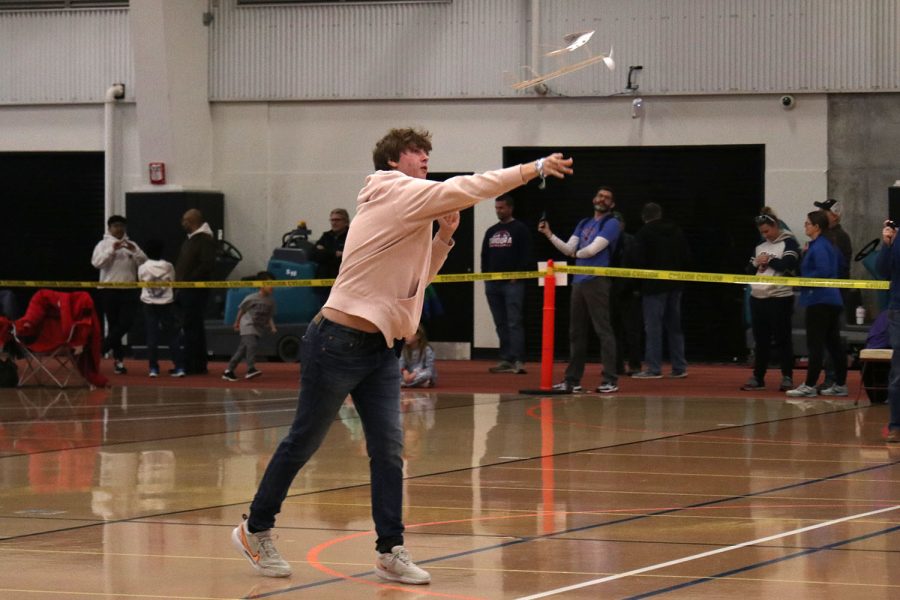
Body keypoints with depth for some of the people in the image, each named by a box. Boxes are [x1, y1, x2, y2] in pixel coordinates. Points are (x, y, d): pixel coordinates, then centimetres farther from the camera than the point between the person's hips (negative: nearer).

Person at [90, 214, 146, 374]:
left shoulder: (131, 245, 14)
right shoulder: (103, 244, 5)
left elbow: (144, 263, 5)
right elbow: (96, 262, -11)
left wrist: (134, 251, -12)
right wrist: (112, 250, -17)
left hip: (129, 290, 2)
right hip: (109, 289, -2)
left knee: (126, 322, -11)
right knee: (113, 324, 1)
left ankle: (102, 349, 1)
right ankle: (118, 359, 6)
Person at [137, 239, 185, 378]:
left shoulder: (143, 268, -5)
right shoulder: (168, 267, -2)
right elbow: (173, 282, 8)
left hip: (150, 304, -1)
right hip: (167, 304, 1)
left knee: (152, 336, 3)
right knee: (171, 336, 4)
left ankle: (153, 368, -1)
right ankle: (179, 367, -1)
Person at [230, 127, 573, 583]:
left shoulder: (409, 208, 16)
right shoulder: (393, 193, -12)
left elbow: (417, 277, 22)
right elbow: (466, 189, -21)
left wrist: (444, 236, 8)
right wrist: (535, 168, -18)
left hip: (379, 349, 9)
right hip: (338, 341, -9)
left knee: (388, 450, 0)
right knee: (303, 443, 3)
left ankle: (390, 551, 1)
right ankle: (255, 531, 16)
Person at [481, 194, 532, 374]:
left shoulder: (520, 229, -1)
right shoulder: (491, 231, 17)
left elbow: (526, 256, -7)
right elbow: (484, 255, 20)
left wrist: (516, 277, -13)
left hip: (513, 283, -6)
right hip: (493, 284, 6)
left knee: (514, 322, -13)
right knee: (500, 324, 7)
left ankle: (518, 361, -17)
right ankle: (506, 360, 9)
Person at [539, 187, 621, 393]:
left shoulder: (611, 223, -3)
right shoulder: (584, 224, 21)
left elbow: (593, 249, -11)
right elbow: (568, 249, 12)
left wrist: (576, 253, 8)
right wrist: (549, 234, 0)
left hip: (597, 281, -8)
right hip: (578, 281, 8)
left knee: (603, 330, -10)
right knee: (576, 332, 11)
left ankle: (611, 380, -11)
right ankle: (572, 379, 17)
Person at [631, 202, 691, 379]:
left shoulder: (644, 233, -9)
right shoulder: (676, 231, 9)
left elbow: (640, 260, -13)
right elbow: (686, 257, 9)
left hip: (654, 285, -6)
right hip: (675, 285, 6)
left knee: (653, 326, -3)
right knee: (674, 326, 12)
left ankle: (654, 368, -6)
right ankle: (679, 367, 12)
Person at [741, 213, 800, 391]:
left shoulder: (789, 243, -4)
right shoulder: (760, 246, 17)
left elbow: (789, 265, -17)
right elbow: (749, 270, 18)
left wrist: (769, 260, -5)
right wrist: (756, 263, -3)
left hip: (780, 298, -6)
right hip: (758, 298, 6)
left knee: (782, 339, -2)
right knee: (760, 340, 9)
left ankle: (787, 377, 3)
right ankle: (758, 377, 13)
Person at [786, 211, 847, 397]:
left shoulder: (818, 247, -14)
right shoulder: (827, 245, 15)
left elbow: (823, 271, -25)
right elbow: (837, 271, 21)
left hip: (819, 301, -10)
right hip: (833, 300, 10)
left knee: (815, 344, -7)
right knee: (833, 343, 11)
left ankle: (810, 385, -6)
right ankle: (840, 385, 14)